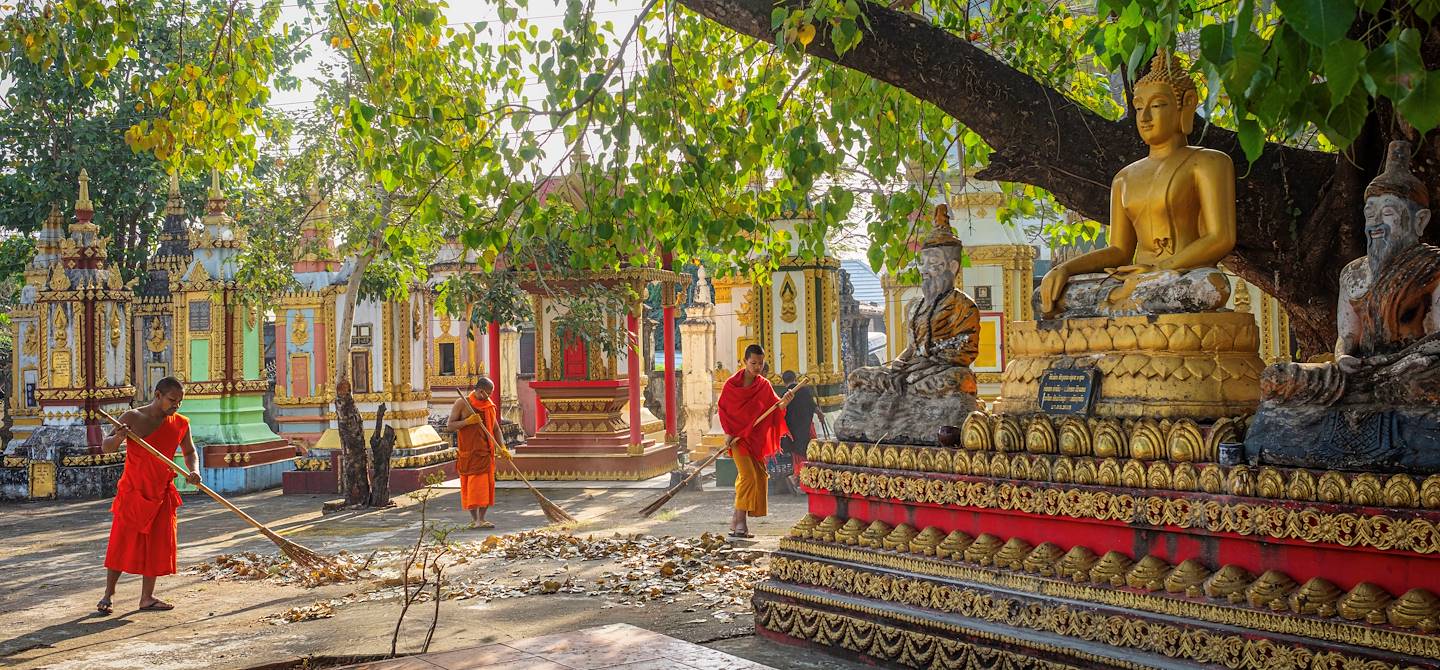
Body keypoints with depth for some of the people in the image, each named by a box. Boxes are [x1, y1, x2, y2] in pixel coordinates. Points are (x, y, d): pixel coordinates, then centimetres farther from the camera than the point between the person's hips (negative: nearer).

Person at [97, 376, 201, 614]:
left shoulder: (180, 424, -1)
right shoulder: (132, 418, -9)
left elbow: (189, 452, 12)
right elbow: (105, 447, -9)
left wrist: (193, 471, -9)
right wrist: (118, 438, -31)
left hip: (161, 496, 3)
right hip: (131, 492, -3)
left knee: (157, 546, 4)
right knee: (121, 543, -2)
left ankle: (147, 598, 12)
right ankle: (108, 593, 14)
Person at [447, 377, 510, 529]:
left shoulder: (490, 405, 12)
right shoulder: (462, 403, -4)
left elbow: (495, 428, 15)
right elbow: (450, 425, -7)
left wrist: (502, 447, 3)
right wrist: (468, 421, -22)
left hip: (486, 452, 5)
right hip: (468, 452, -5)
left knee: (487, 485, 2)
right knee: (472, 484, -6)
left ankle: (482, 519, 8)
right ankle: (474, 519, -3)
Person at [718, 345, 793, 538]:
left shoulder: (764, 385, 3)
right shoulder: (732, 384, -5)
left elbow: (774, 406, -9)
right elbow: (723, 409, 1)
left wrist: (783, 403, -32)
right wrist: (729, 433, -9)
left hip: (756, 437, 5)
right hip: (737, 435, -5)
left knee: (759, 477, 3)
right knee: (748, 475, -17)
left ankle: (738, 520, 12)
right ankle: (739, 520, -14)